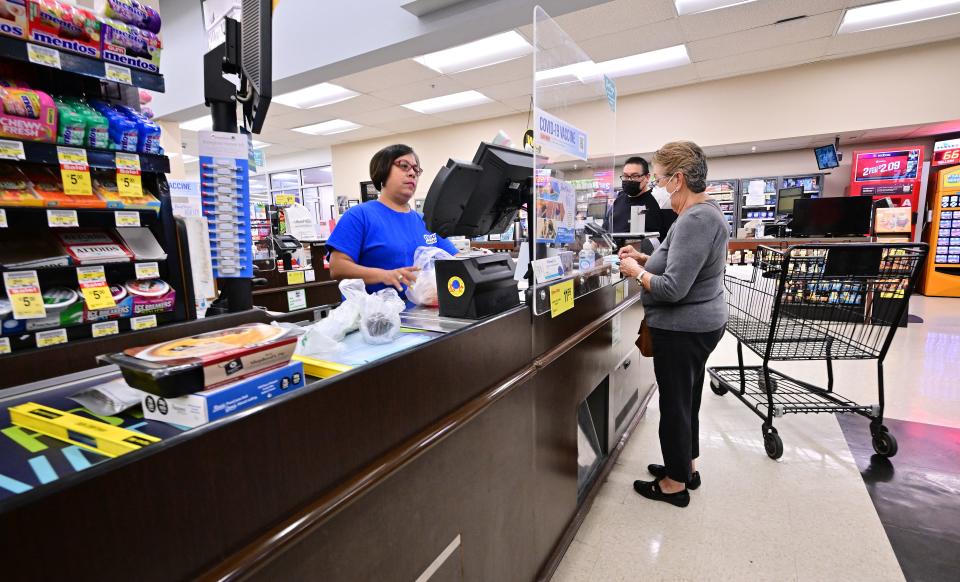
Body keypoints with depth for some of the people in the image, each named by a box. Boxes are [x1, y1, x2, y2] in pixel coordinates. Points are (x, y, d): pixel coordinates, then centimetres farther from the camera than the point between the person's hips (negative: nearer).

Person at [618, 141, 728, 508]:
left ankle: (675, 484, 23)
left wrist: (636, 272, -13)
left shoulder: (695, 220, -24)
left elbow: (672, 289, -28)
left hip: (683, 330, -10)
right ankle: (686, 467, 39)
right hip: (698, 324, 10)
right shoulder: (705, 212, 9)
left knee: (674, 404, 5)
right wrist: (646, 259, 9)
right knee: (686, 400, 21)